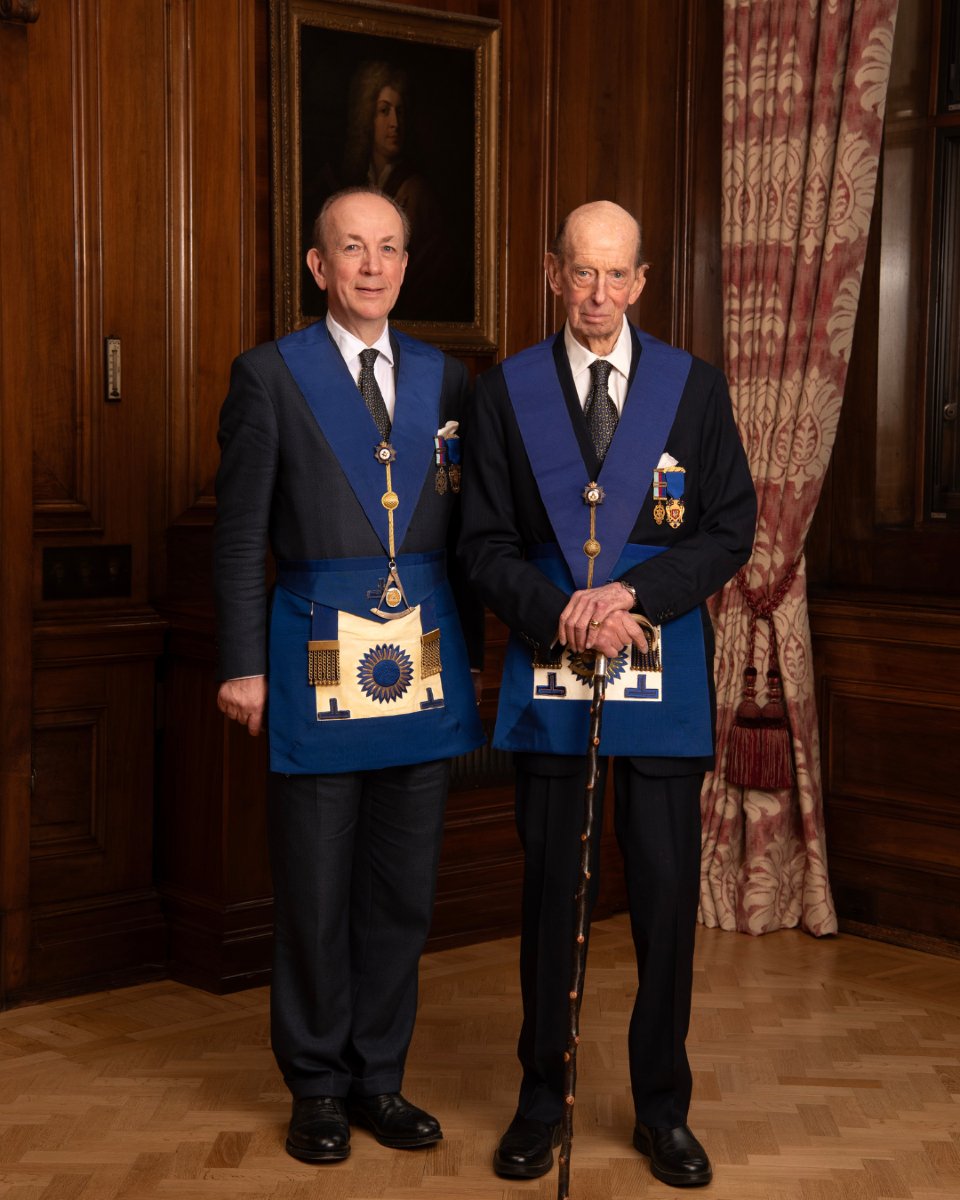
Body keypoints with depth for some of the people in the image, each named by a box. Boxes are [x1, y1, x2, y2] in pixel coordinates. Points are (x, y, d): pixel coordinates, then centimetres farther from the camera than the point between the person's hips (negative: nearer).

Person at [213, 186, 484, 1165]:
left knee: (402, 890, 10)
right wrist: (243, 664, -7)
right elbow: (239, 535, -2)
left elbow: (463, 528, 12)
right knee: (314, 891, 4)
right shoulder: (269, 376, 0)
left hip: (422, 658, 4)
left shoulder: (444, 379, 11)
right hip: (317, 659, -3)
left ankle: (379, 1076, 24)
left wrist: (464, 652, 8)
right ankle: (318, 1087, 20)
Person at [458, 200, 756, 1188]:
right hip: (548, 669, 0)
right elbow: (486, 543, 2)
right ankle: (541, 1098, 22)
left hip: (664, 672, 0)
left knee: (667, 893, 2)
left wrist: (633, 594, -12)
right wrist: (563, 617, -13)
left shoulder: (694, 386, 5)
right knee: (549, 891, 8)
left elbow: (731, 529, 2)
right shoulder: (506, 391, 4)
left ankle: (662, 1107, 18)